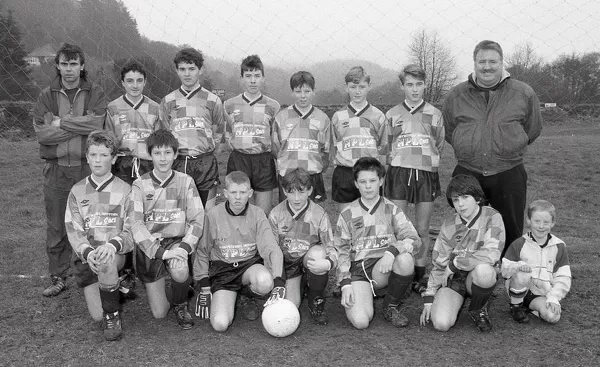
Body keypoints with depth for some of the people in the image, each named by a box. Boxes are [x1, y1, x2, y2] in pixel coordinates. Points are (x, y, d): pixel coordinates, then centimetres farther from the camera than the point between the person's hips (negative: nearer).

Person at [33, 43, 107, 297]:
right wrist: (80, 126, -10)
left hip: (88, 169, -2)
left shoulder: (95, 94, 4)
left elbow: (96, 124, -14)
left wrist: (61, 122, -10)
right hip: (56, 169, 2)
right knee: (56, 228, 9)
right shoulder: (47, 96, 7)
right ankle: (58, 278, 21)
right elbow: (41, 132, -6)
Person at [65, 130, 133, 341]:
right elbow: (73, 231, 1)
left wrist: (112, 245, -25)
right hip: (87, 257, 2)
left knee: (106, 261, -39)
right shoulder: (77, 191, 9)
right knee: (97, 315, -8)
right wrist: (87, 252, -19)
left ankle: (113, 316, -16)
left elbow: (131, 231, -4)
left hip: (117, 254, -2)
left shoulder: (124, 190, 2)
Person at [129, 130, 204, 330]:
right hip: (149, 245, 0)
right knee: (159, 313, -2)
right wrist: (159, 251, -21)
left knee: (180, 272, -36)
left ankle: (181, 306, -1)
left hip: (177, 240, 0)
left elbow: (197, 220, -1)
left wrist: (185, 247, -18)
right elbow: (135, 223, -9)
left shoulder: (186, 182, 2)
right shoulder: (140, 185, -1)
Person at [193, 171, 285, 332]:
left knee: (265, 281, -35)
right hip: (222, 270, -1)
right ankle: (229, 299, 14)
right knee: (220, 324, -23)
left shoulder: (257, 214, -6)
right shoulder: (213, 215, -8)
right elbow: (202, 251, 3)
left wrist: (278, 283, -27)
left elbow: (272, 249, -13)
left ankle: (247, 298, 2)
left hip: (250, 264, 2)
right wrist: (204, 286, 0)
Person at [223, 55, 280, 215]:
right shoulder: (229, 104, 6)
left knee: (263, 215, 2)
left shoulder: (273, 106, 4)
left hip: (264, 161, 0)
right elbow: (226, 134, 15)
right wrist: (237, 147, 4)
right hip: (238, 159, 1)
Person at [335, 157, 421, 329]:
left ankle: (391, 306, -5)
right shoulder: (347, 215, 8)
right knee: (360, 321, -25)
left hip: (383, 268, 1)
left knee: (405, 260, -34)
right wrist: (345, 283, -6)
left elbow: (414, 240, -6)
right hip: (358, 268, -1)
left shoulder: (391, 210, 6)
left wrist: (392, 250, -26)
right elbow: (341, 252, 8)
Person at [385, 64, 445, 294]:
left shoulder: (434, 114, 8)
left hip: (426, 174, 0)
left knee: (422, 230, 6)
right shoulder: (392, 114, 8)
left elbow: (439, 147, 14)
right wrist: (394, 133, 1)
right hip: (398, 173, 0)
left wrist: (426, 160, 4)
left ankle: (420, 276, 16)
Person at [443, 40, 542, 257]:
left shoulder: (524, 94, 1)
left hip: (509, 174, -1)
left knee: (511, 232, 8)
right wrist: (470, 150, 9)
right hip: (467, 173, 1)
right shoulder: (456, 95, 5)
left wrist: (509, 148, 10)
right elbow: (448, 132, 15)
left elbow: (532, 130, 12)